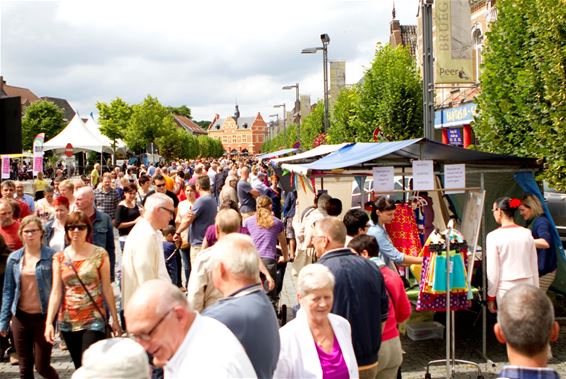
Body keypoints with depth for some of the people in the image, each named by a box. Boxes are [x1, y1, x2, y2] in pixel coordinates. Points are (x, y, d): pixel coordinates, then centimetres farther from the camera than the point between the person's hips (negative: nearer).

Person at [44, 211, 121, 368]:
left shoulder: (100, 254, -3)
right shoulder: (60, 258, 4)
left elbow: (107, 289, -1)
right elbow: (56, 291, 1)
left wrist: (115, 319, -1)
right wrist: (49, 322, -7)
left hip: (94, 320, -3)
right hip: (68, 321, 3)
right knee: (79, 369, 12)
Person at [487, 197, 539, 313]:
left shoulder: (494, 236, -8)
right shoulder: (527, 234, 4)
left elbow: (493, 270, -7)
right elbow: (534, 266, 10)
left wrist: (491, 297, 1)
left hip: (506, 288, -4)